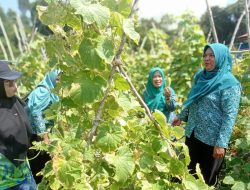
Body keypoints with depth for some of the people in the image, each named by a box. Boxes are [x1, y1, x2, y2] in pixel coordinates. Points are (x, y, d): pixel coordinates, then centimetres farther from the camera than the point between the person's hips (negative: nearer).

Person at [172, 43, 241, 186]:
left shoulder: (229, 83, -15)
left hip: (212, 139, -6)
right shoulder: (201, 76, 6)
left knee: (207, 178, 12)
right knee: (189, 172, 20)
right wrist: (181, 116, 23)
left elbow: (230, 115, -19)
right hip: (193, 134, 6)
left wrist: (221, 143, -23)